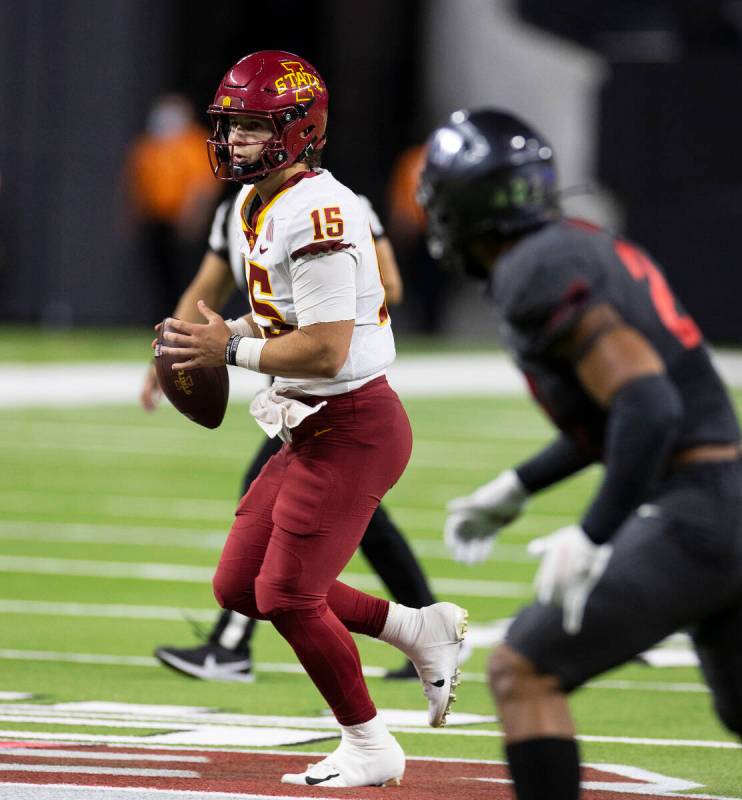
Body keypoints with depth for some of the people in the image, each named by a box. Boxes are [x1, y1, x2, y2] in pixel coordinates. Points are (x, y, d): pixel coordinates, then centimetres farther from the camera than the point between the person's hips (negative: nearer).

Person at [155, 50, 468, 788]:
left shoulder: (314, 211, -22)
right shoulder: (254, 205, 10)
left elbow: (327, 348, -26)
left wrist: (232, 351, -18)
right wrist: (222, 332, 6)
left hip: (352, 429, -10)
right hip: (310, 430, 10)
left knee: (286, 595, -5)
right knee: (239, 587, 12)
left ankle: (369, 749, 11)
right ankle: (420, 629, 21)